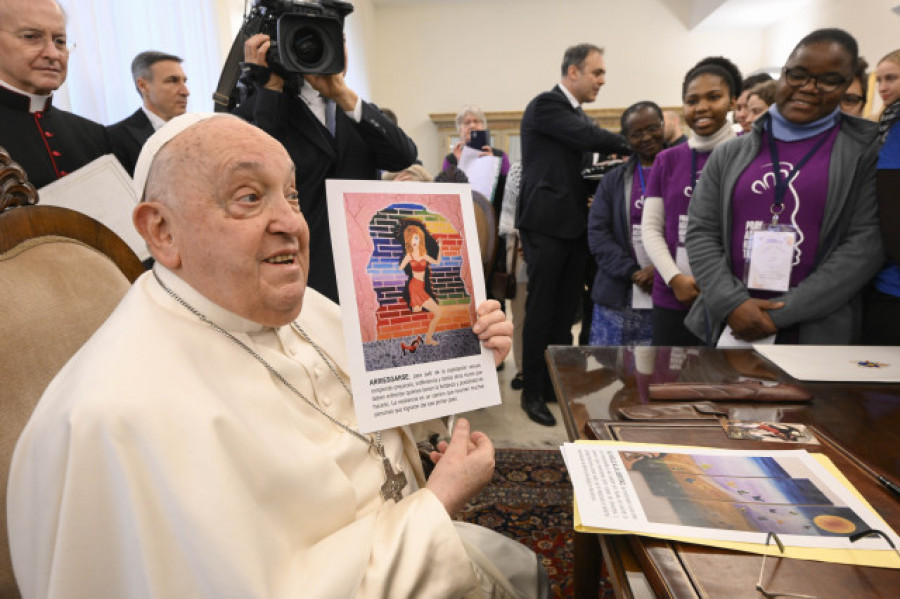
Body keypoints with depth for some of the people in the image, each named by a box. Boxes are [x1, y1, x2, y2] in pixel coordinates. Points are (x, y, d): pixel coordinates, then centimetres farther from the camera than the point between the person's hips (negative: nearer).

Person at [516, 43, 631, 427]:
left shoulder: (579, 116, 18)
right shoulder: (545, 105, -7)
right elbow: (591, 138, -18)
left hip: (574, 225, 8)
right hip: (546, 225, -8)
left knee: (566, 311, 11)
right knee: (541, 312, -2)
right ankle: (533, 392, 9)